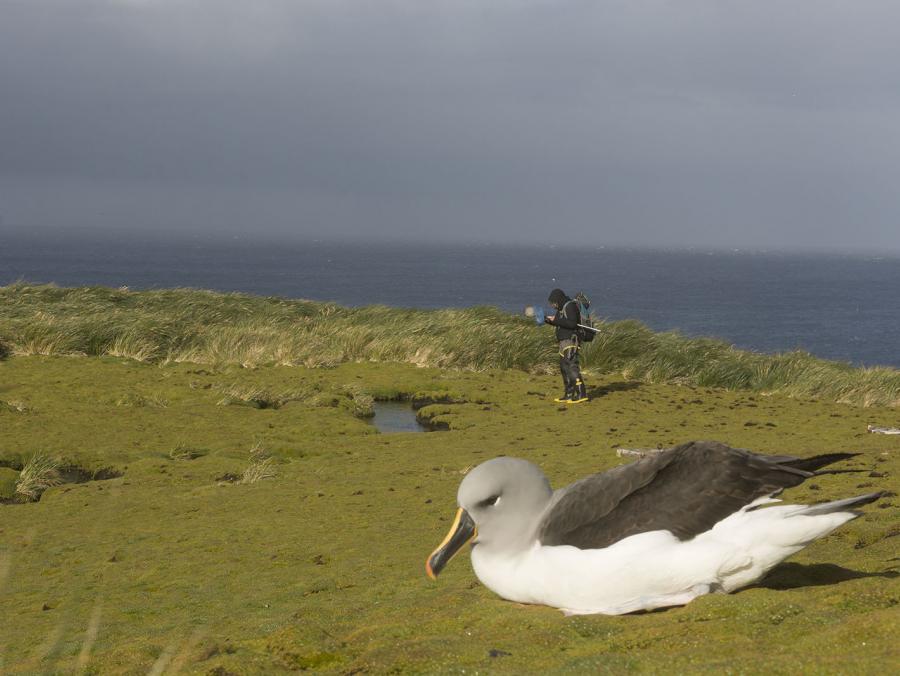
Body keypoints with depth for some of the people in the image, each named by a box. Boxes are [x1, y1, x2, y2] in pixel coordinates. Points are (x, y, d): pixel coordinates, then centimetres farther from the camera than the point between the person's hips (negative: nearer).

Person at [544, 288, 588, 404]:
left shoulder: (570, 306, -13)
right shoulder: (563, 307, 16)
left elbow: (572, 323, -24)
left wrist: (556, 319, -21)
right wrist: (548, 320, 13)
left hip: (570, 341, -11)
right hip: (565, 342, 11)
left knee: (571, 366, -16)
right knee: (564, 368, 13)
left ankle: (581, 394, -20)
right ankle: (569, 395, 18)